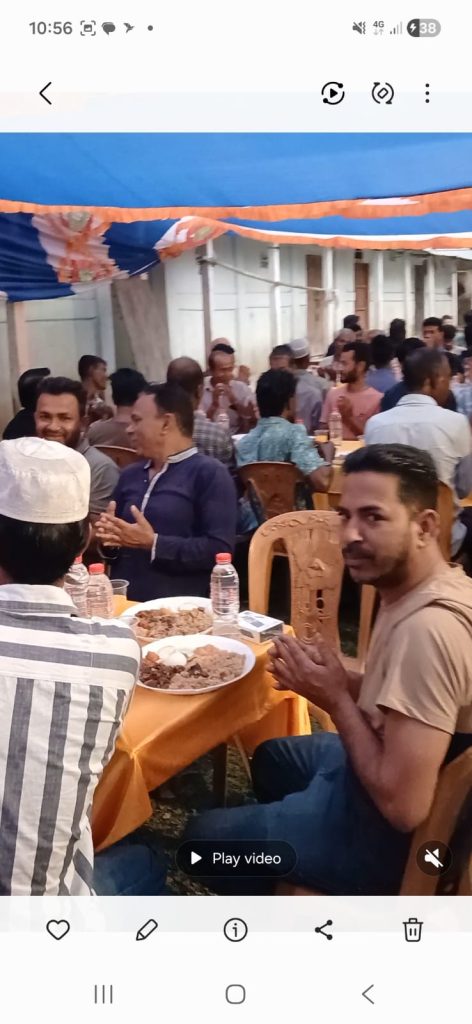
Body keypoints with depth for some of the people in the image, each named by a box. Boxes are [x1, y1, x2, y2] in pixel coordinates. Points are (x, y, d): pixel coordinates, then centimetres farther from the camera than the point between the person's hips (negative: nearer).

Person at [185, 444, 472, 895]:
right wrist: (337, 678, -8)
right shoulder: (419, 589, -4)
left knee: (205, 835, 8)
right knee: (272, 755, 33)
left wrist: (336, 698, -22)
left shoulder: (427, 627, -34)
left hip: (385, 830, -9)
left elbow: (404, 806, -33)